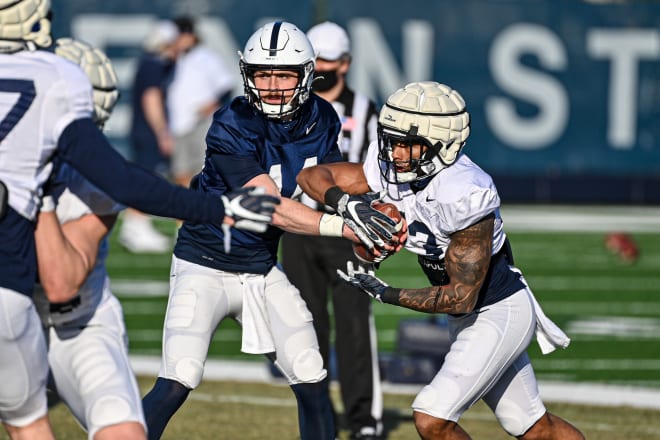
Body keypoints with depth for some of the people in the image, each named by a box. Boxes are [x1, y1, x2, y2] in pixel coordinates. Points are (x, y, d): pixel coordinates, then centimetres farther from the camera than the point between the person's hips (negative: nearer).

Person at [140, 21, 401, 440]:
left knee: (313, 381, 1)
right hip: (206, 267, -6)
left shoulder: (320, 119, -4)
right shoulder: (232, 127, -23)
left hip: (264, 270, 6)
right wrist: (340, 225, -41)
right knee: (177, 382, -19)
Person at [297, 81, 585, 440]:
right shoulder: (393, 169, -11)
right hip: (465, 316, 8)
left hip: (498, 313, -8)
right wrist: (345, 203, -25)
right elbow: (312, 176, -4)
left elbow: (461, 297, -26)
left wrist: (386, 295, -25)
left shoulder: (465, 195, -31)